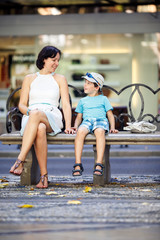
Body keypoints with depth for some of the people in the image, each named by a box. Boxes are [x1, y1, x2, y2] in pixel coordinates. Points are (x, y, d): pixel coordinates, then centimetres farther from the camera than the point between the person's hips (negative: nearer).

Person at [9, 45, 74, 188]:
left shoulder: (60, 79, 19)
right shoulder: (29, 79, 21)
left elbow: (66, 105, 10)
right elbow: (22, 104, 16)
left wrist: (68, 126, -5)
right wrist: (29, 111, -9)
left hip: (52, 119, -1)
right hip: (30, 118, 1)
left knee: (36, 115, -40)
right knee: (39, 129, -40)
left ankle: (20, 161, -48)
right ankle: (44, 175, -42)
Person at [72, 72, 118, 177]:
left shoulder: (103, 99, 22)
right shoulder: (83, 101, 30)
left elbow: (110, 114, 16)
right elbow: (79, 116, 28)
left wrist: (112, 128, 0)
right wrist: (76, 126, 7)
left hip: (101, 120, -2)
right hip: (87, 121, 2)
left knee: (100, 132, -40)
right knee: (80, 132, -36)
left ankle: (99, 164, -48)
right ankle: (78, 164, -40)